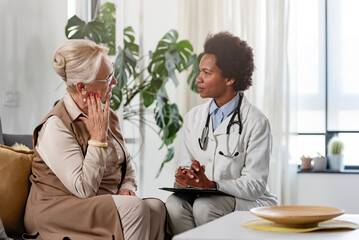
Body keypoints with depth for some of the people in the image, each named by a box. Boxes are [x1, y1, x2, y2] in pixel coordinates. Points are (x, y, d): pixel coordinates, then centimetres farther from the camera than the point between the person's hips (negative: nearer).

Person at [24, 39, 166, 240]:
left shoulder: (107, 115, 9)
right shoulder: (56, 126, -17)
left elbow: (127, 164, 20)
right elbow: (84, 189, -22)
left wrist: (127, 188, -3)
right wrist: (98, 136, -19)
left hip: (105, 204, 7)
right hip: (60, 212, -7)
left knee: (156, 207, -22)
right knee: (134, 207, -31)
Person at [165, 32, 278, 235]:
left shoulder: (256, 121, -7)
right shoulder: (193, 118, 11)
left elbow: (256, 184, -11)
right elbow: (185, 166, 12)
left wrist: (211, 184, -25)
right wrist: (184, 178, -14)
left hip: (246, 203, -4)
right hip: (201, 196, 4)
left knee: (204, 206, -33)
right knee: (174, 204, -28)